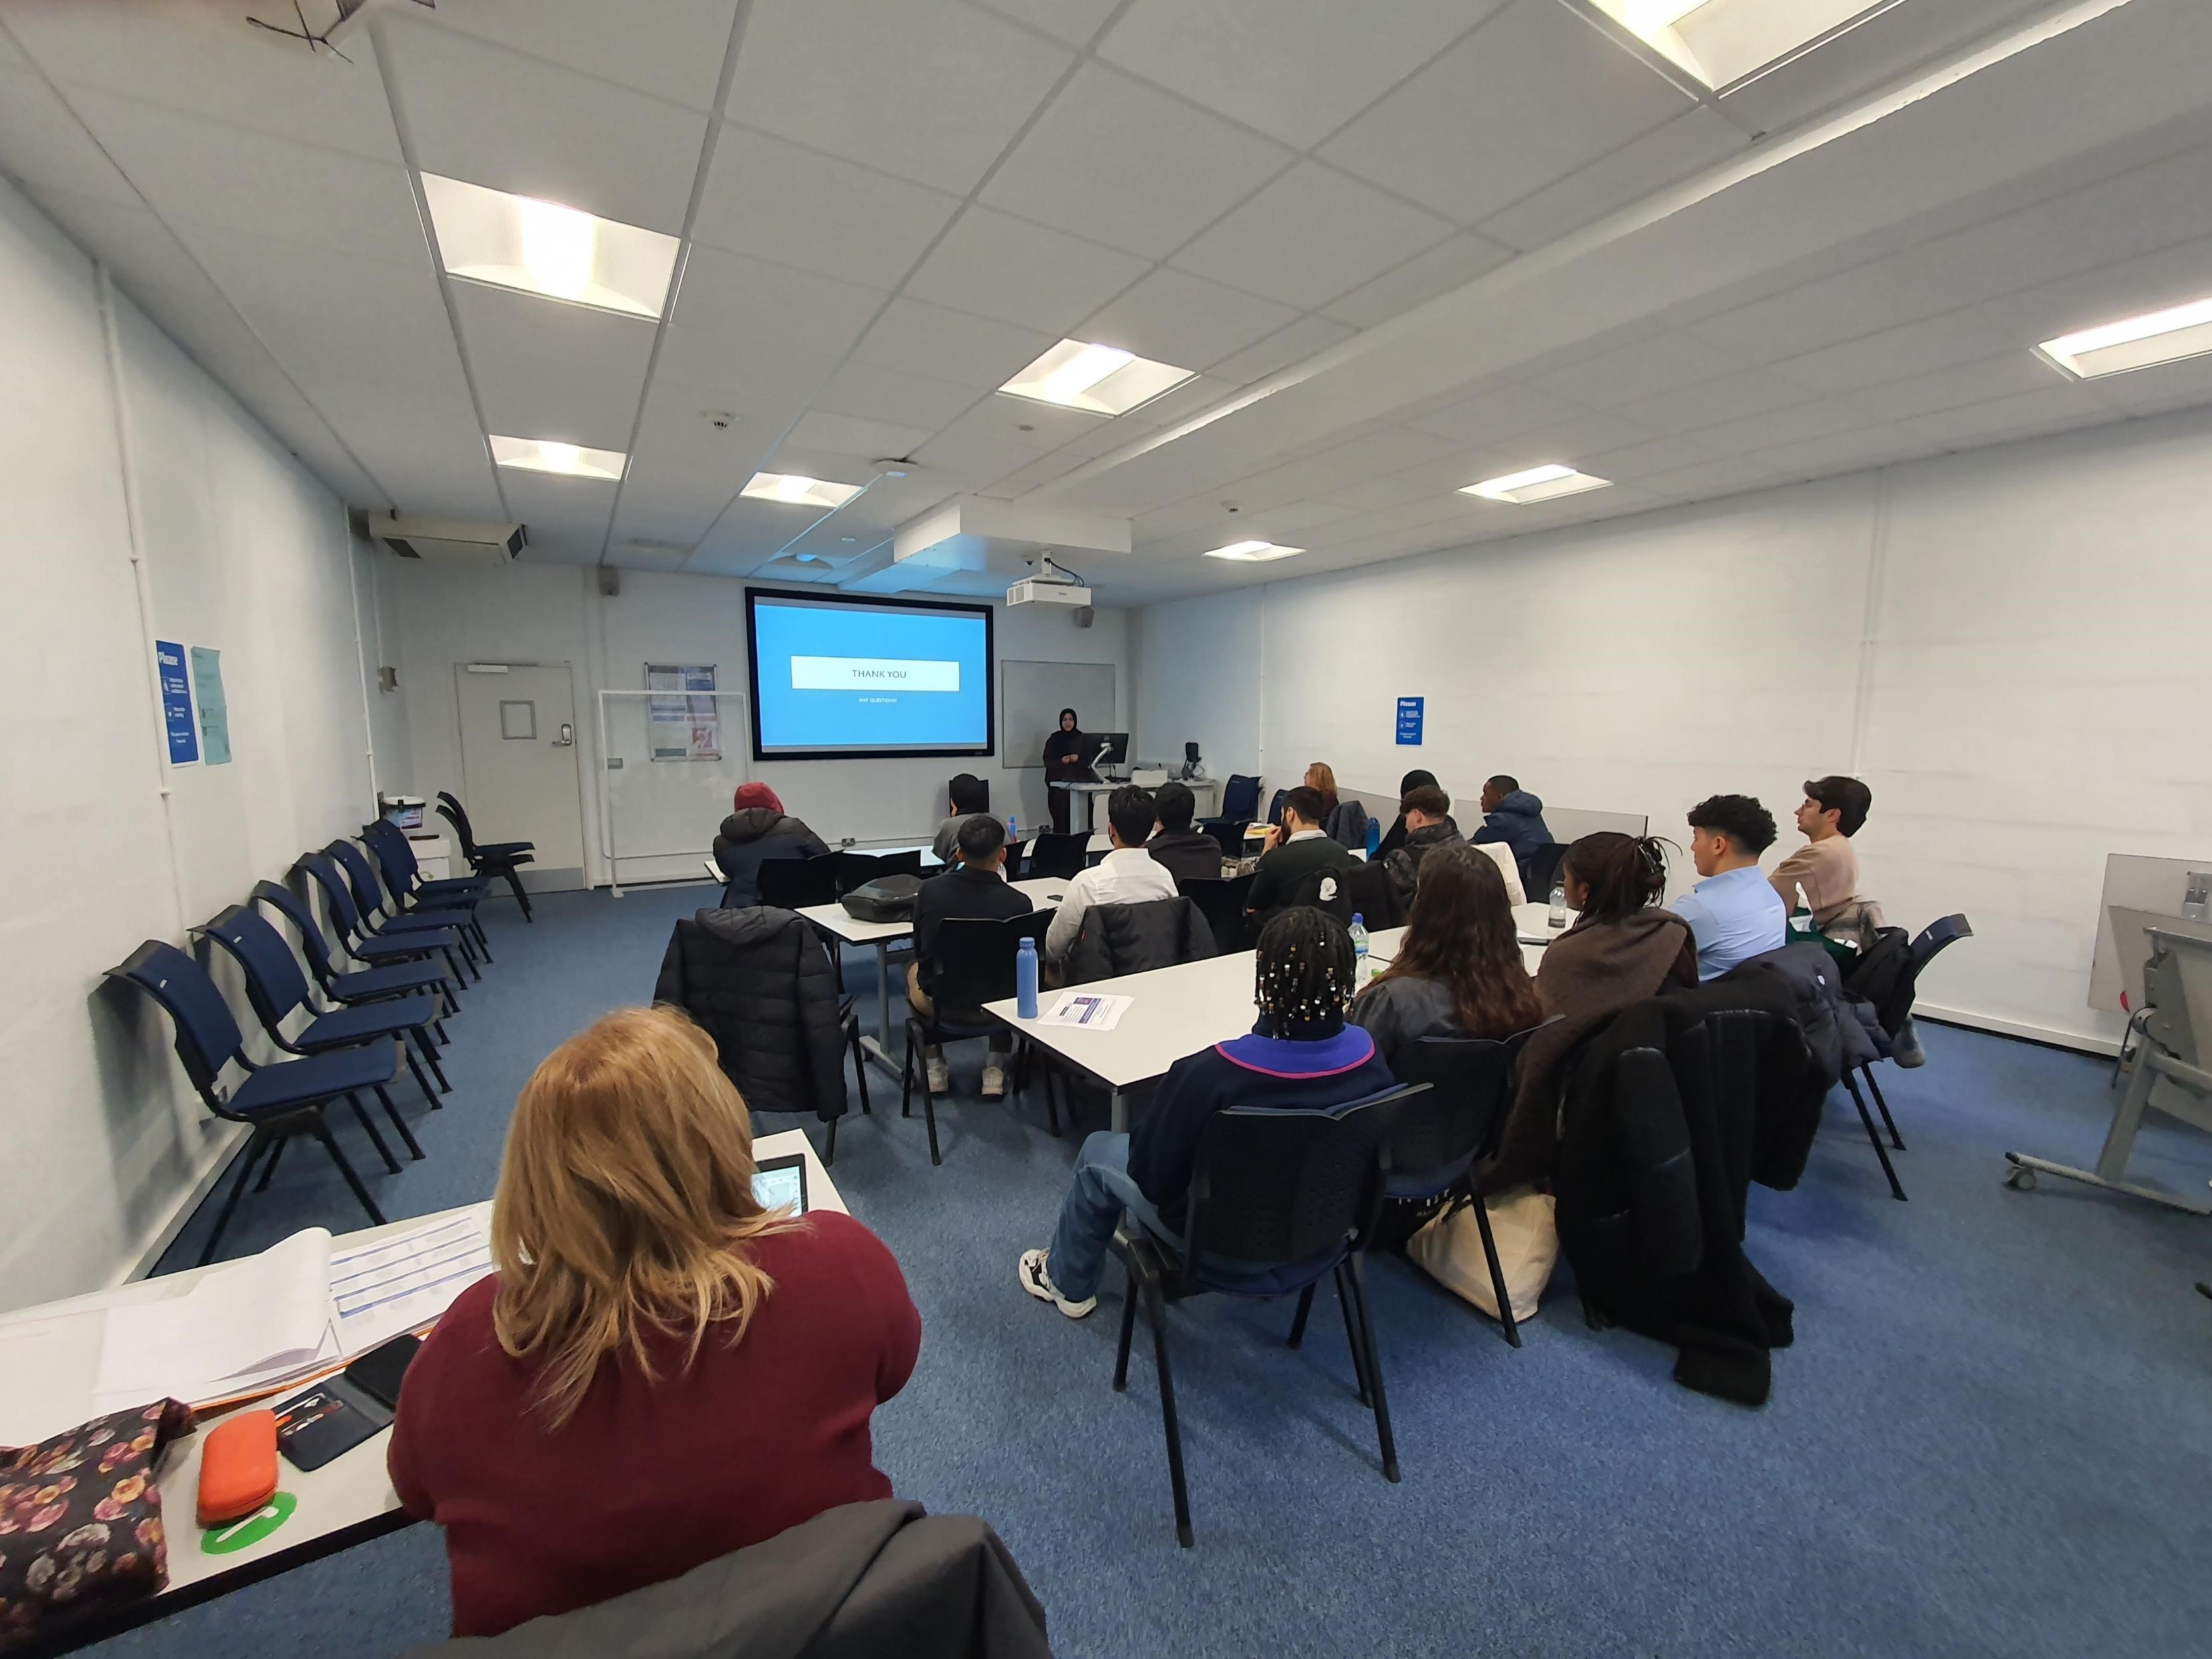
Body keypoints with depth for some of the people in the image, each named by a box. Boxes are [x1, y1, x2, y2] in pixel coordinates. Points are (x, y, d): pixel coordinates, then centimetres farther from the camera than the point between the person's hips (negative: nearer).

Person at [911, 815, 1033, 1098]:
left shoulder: (930, 890, -14)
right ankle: (995, 1071, 26)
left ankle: (934, 1069, 34)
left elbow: (920, 949, 4)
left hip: (938, 1001, 1)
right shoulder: (1018, 902, -19)